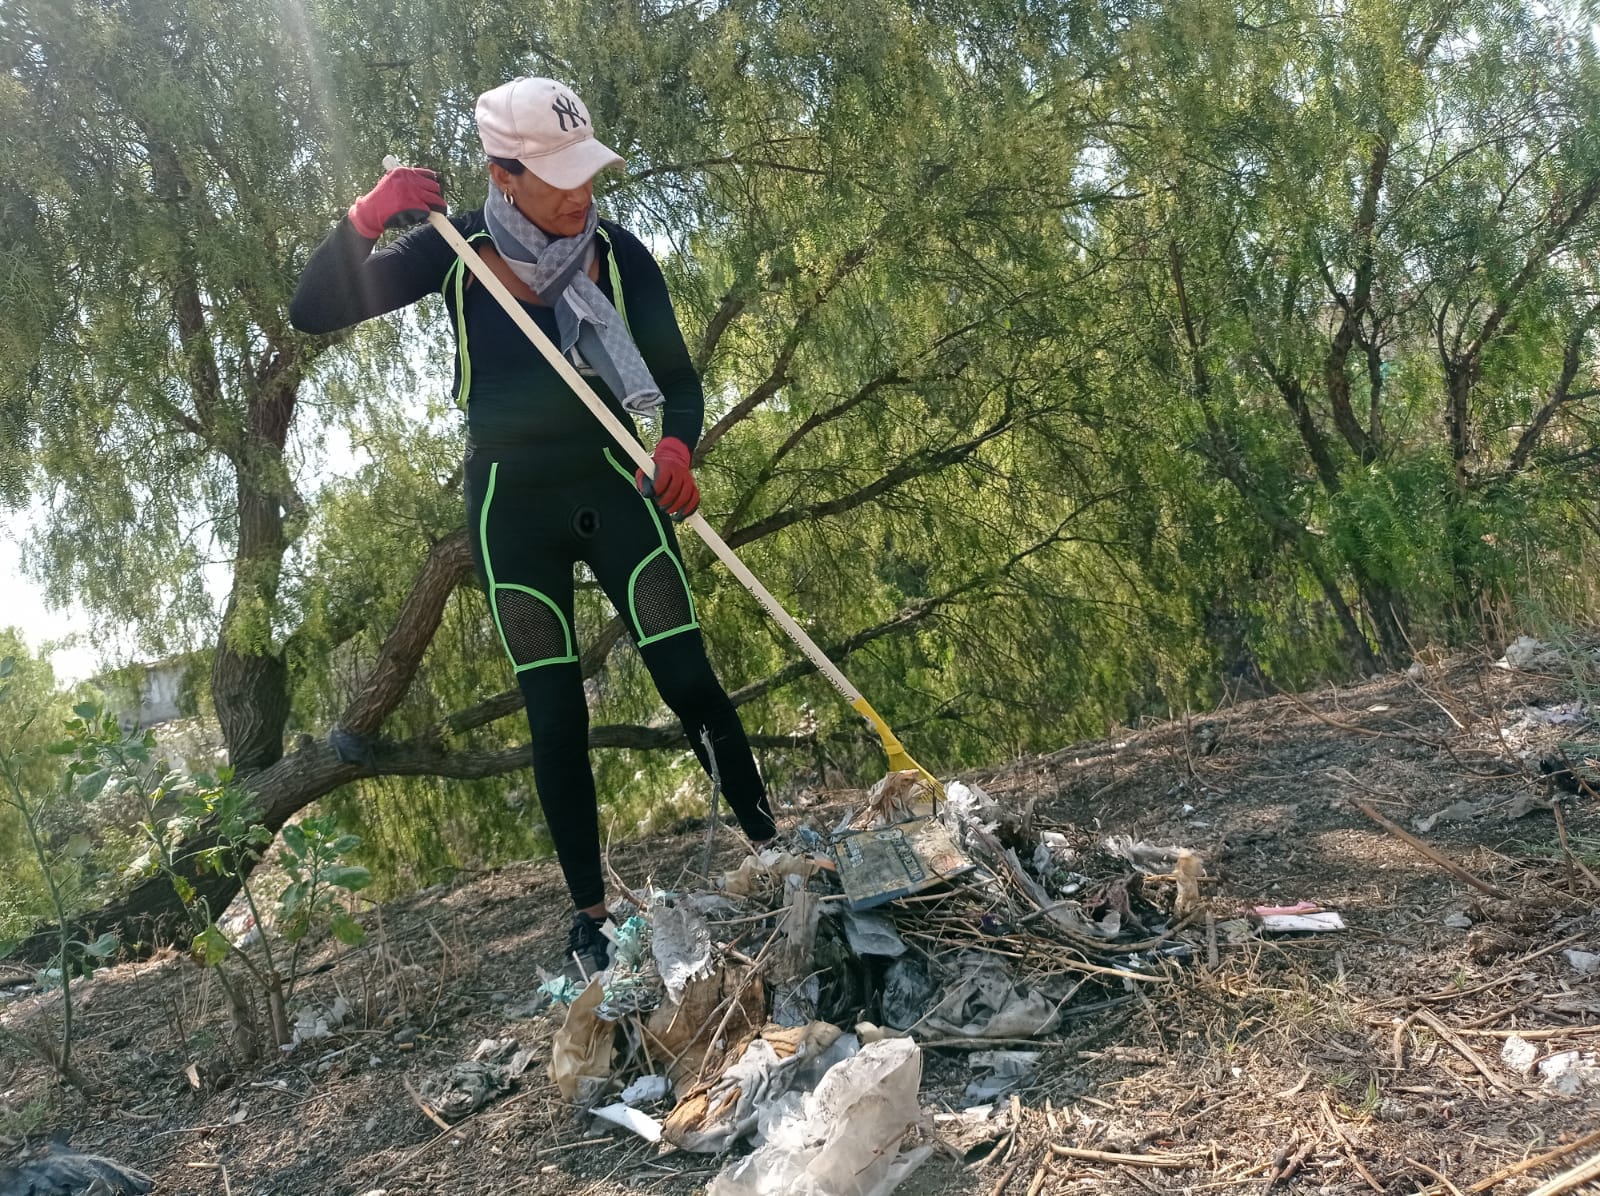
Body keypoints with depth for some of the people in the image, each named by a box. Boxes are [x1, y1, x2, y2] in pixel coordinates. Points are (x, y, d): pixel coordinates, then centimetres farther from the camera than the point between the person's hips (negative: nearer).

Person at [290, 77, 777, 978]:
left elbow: (677, 373, -3)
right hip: (513, 504, 0)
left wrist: (678, 443, -26)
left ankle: (770, 845, 8)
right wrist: (364, 222, -28)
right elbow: (315, 314, -9)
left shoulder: (618, 253, -5)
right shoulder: (457, 253, -7)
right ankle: (589, 912, 13)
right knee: (556, 717, 1)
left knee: (690, 681, -8)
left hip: (613, 485, 1)